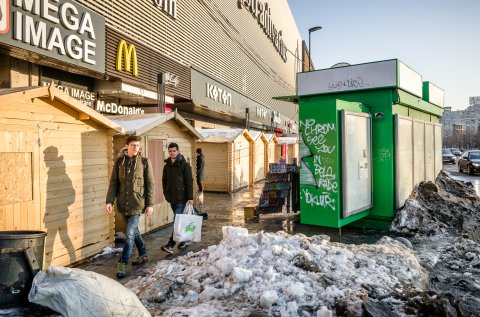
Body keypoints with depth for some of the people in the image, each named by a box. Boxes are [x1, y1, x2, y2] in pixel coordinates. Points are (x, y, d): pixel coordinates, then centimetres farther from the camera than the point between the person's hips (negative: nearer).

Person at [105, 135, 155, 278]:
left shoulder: (144, 162, -4)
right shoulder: (119, 161, 3)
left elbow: (150, 184, -3)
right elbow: (113, 182, 5)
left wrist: (150, 204, -6)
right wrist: (110, 201, -4)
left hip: (137, 203, -4)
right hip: (123, 203, 4)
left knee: (130, 233, -8)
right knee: (133, 230, 17)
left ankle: (122, 263, 3)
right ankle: (143, 254, 36)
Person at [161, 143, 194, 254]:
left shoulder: (184, 165, -7)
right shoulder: (167, 165, 10)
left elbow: (189, 182, -9)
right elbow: (164, 181, 18)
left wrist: (190, 197, -13)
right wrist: (166, 193, 10)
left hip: (181, 197, -6)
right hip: (171, 197, 6)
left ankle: (170, 245, -10)